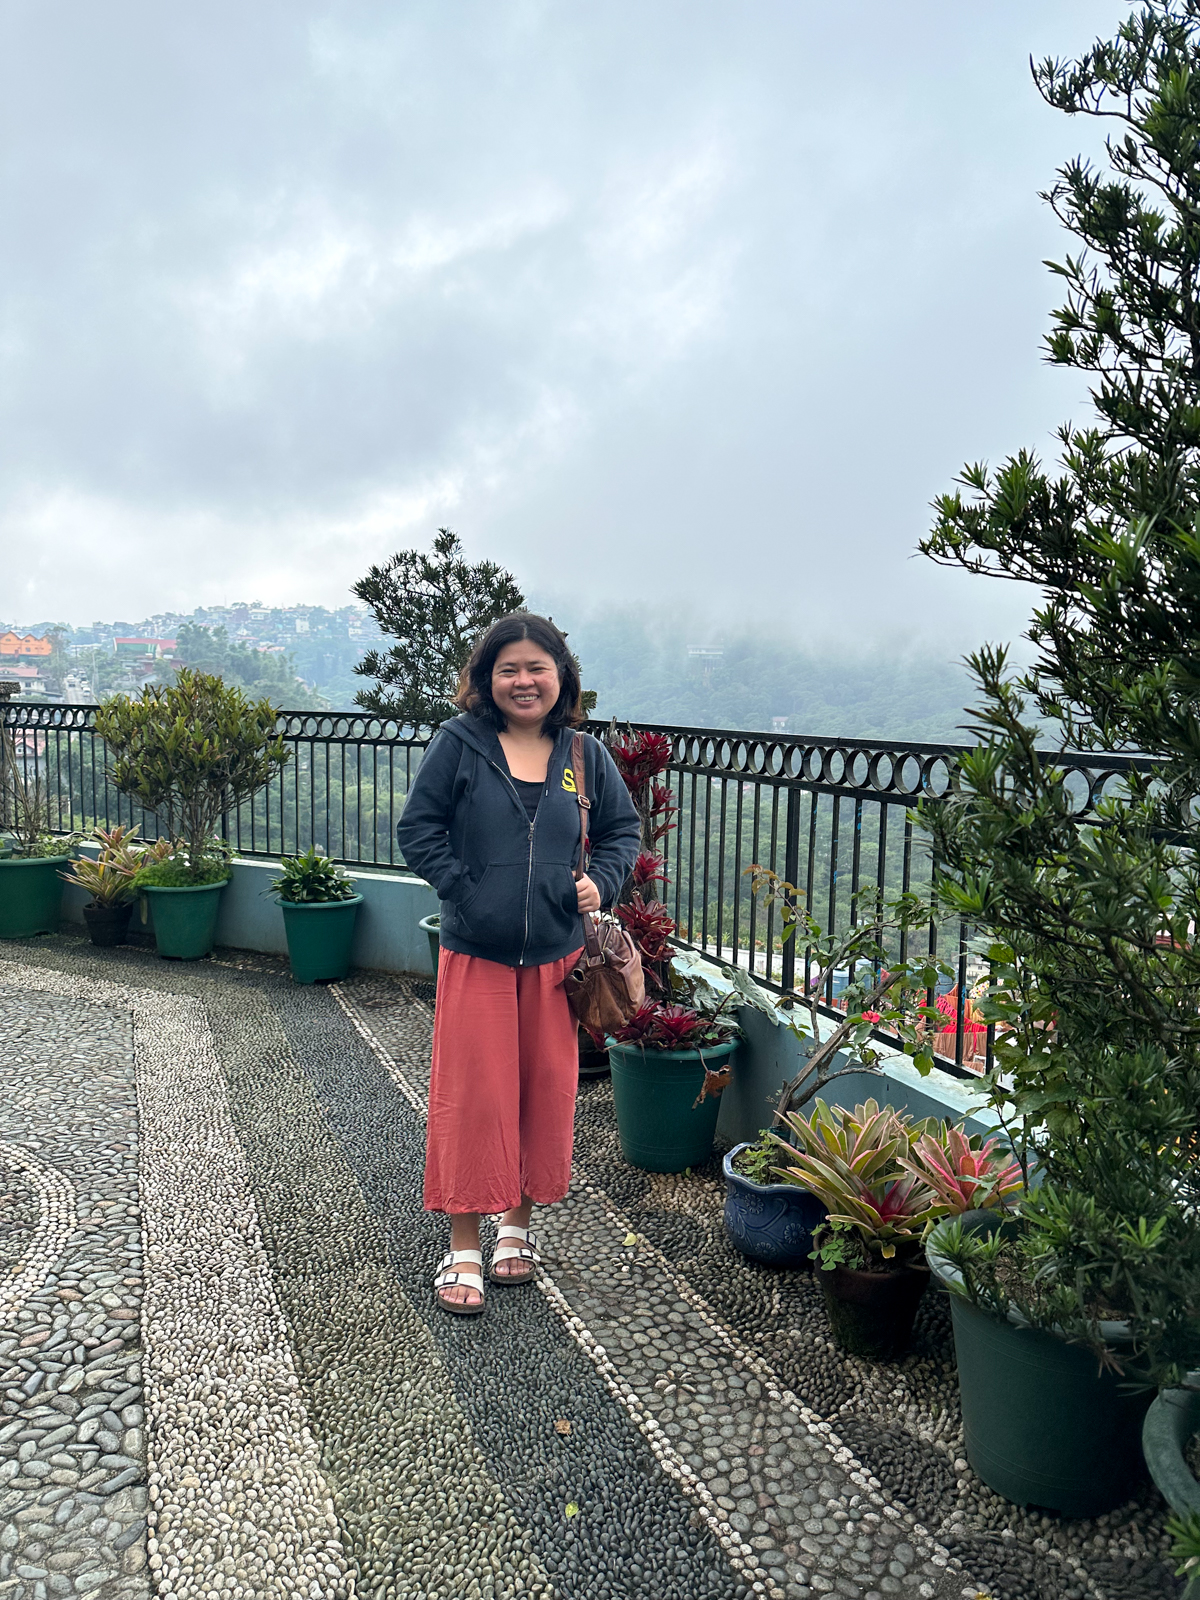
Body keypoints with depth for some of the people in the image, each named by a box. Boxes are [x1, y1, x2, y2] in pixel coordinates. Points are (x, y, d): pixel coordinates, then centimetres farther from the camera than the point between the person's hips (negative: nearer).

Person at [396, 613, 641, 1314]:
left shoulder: (585, 754, 4)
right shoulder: (459, 744, -4)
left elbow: (625, 828, 14)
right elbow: (418, 827, -2)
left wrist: (601, 880, -4)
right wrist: (462, 889, -12)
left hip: (557, 955, 3)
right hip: (476, 955, -3)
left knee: (547, 1092, 11)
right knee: (471, 1096, 2)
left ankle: (519, 1224, 33)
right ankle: (464, 1248, 17)